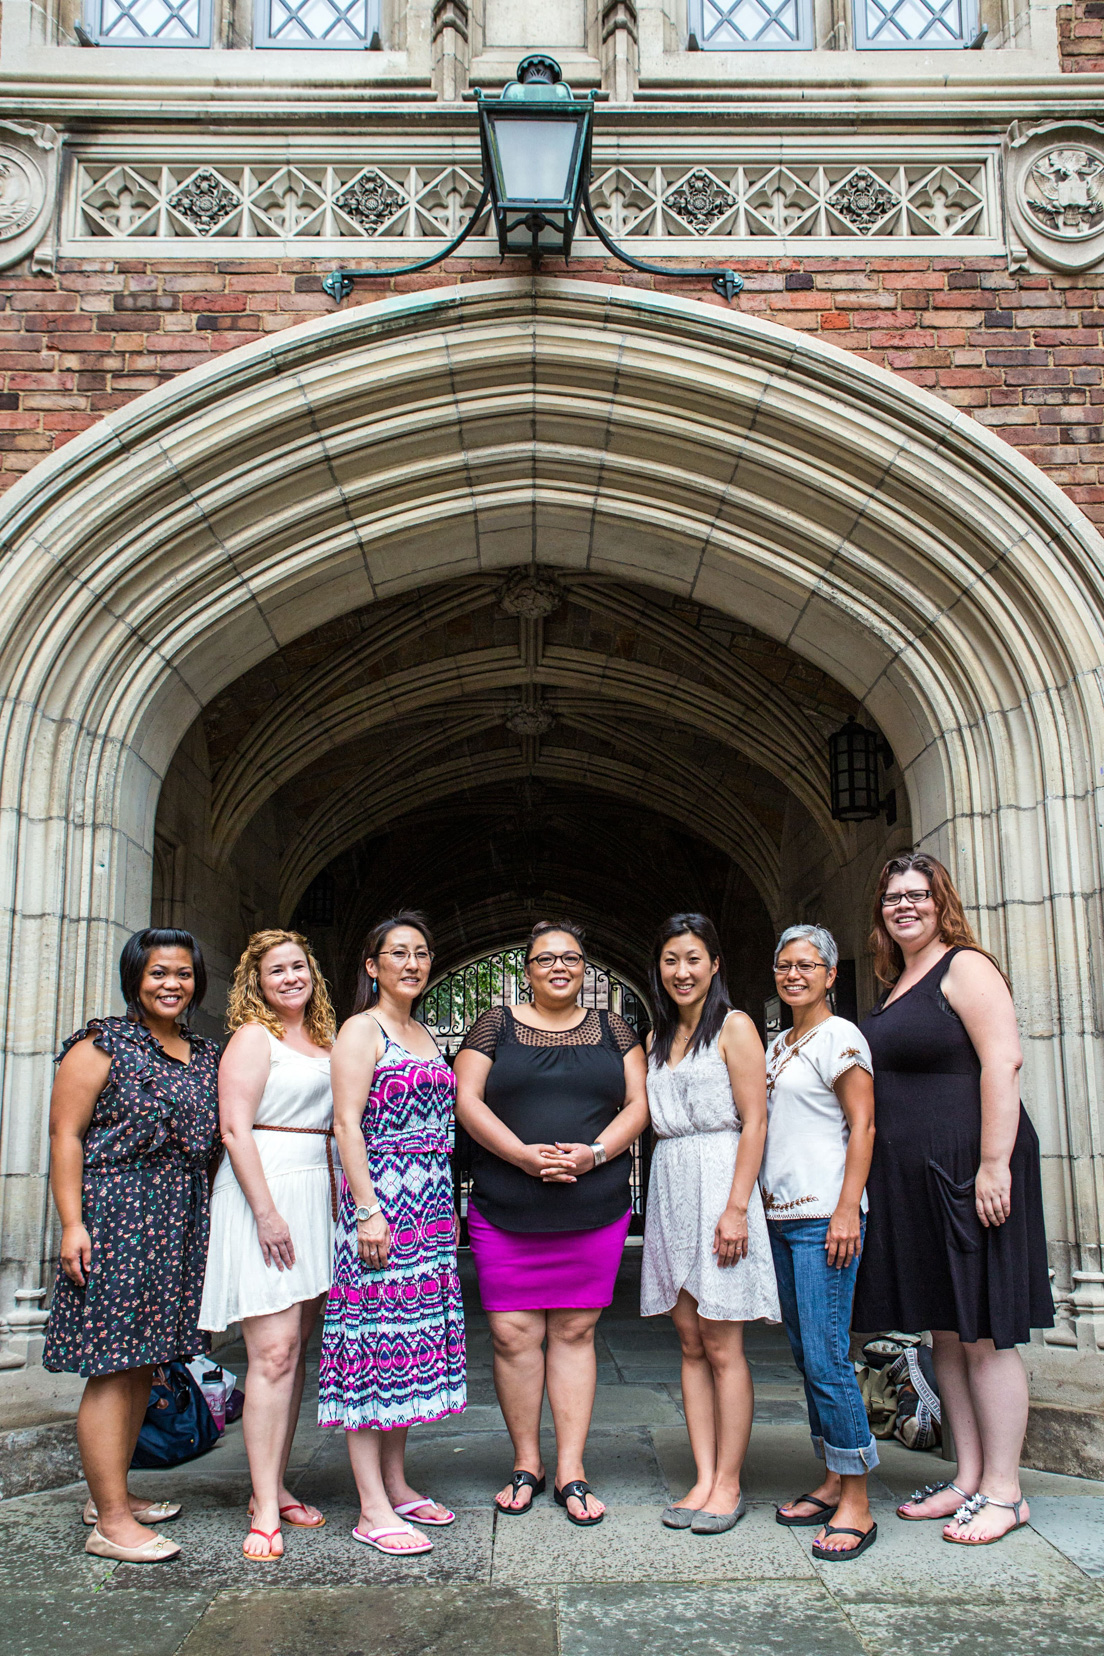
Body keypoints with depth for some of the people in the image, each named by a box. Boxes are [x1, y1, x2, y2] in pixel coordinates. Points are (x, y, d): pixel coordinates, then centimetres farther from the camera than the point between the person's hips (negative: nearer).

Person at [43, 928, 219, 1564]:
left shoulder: (207, 1055, 14)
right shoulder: (103, 1046, -4)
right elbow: (66, 1136, -7)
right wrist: (72, 1223, -14)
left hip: (180, 1220, 7)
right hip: (114, 1217, -7)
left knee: (143, 1363, 13)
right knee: (113, 1367, -6)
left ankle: (113, 1494, 25)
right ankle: (111, 1522, -1)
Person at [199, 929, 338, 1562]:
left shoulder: (324, 1040, 17)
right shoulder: (254, 1037, -4)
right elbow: (235, 1129, -12)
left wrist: (338, 1201, 14)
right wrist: (267, 1213, -18)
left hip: (318, 1196, 7)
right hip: (264, 1196, -7)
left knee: (295, 1349, 9)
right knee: (274, 1351, -9)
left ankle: (274, 1486, 19)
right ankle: (265, 1512, -4)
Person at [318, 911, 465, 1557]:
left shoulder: (425, 1035, 17)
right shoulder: (361, 1030, -6)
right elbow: (347, 1124, -13)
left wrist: (446, 1206, 17)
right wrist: (368, 1210, -19)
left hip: (431, 1205, 8)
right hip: (380, 1197, -8)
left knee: (412, 1336, 11)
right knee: (375, 1337, -5)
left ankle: (396, 1484, 21)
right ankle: (373, 1509, 0)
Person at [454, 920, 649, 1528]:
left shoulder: (612, 1030, 11)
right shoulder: (495, 1026, 6)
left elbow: (638, 1104, 6)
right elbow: (466, 1100, -1)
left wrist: (594, 1153, -12)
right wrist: (524, 1154, -14)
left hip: (595, 1208, 1)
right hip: (505, 1209, -1)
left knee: (574, 1332, 4)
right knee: (512, 1334, 0)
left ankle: (571, 1471, 13)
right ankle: (526, 1463, 17)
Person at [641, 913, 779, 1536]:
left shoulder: (734, 1027, -4)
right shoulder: (657, 1038, 16)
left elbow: (754, 1122, -10)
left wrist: (736, 1208, -17)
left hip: (719, 1182, -7)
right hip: (669, 1189, 7)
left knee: (722, 1347, -2)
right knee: (691, 1344, 8)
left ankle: (729, 1485, 6)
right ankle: (705, 1479, 13)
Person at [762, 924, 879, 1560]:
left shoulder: (840, 1037, -5)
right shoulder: (777, 1045, 18)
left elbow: (863, 1126, -11)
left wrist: (847, 1209, -18)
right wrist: (753, 1207, 16)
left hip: (823, 1218, -8)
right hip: (780, 1217, 8)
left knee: (827, 1358, -10)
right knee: (806, 1356, 11)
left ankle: (857, 1505, -2)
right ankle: (833, 1482, 20)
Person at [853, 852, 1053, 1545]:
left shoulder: (965, 966, -7)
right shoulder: (896, 985, 17)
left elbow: (1003, 1061, -17)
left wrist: (994, 1164, -22)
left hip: (967, 1171, -9)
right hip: (911, 1179, 9)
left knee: (984, 1335, -1)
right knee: (945, 1333, 13)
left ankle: (1003, 1490, 9)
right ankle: (968, 1478, 22)